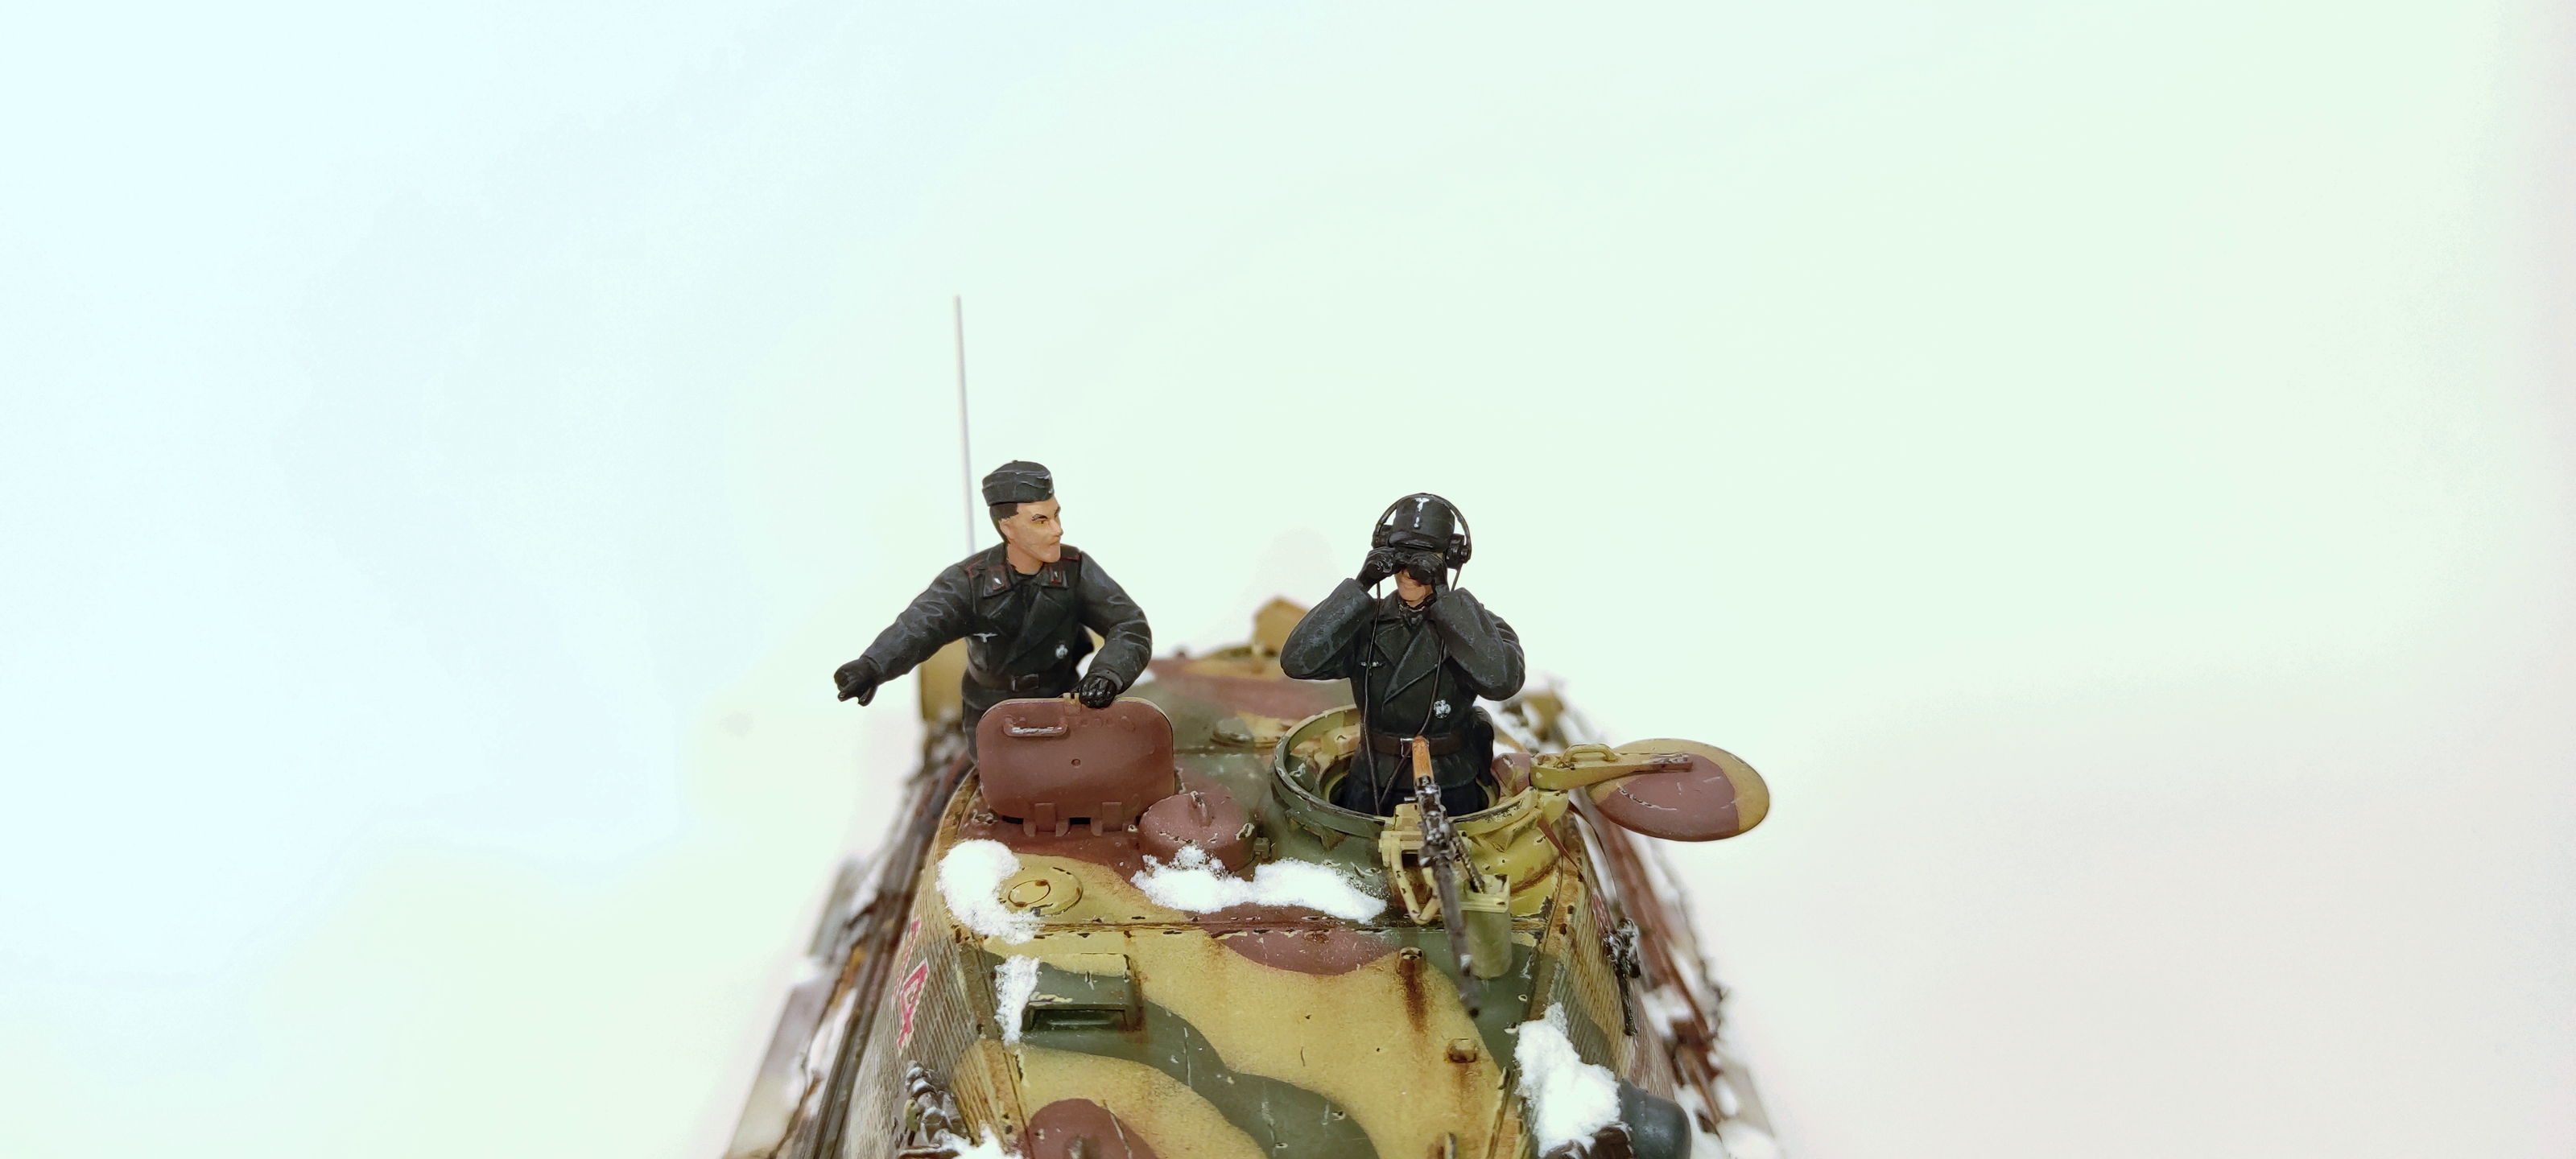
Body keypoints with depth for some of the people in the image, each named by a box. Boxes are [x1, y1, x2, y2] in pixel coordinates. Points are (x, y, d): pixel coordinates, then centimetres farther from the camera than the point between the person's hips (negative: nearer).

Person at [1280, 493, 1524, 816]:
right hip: (1371, 791, 2)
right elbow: (1296, 662, -14)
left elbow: (1501, 681, -28)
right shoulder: (1367, 622, 0)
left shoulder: (1475, 622, -6)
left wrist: (1444, 597, -27)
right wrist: (1358, 588, -19)